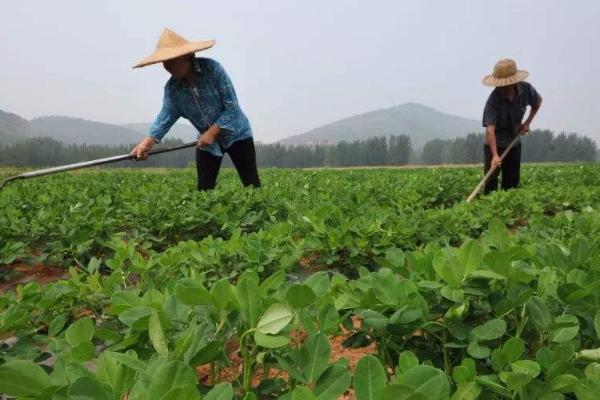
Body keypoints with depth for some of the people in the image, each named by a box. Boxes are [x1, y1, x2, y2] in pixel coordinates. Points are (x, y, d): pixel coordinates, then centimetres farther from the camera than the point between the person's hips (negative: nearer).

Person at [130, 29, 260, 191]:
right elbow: (166, 115, -18)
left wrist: (212, 132, -24)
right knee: (204, 189, 4)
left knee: (252, 186, -4)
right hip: (207, 142, 4)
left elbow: (231, 105, -21)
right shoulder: (171, 88, -8)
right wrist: (147, 142, -34)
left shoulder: (212, 68, -21)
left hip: (236, 134, -4)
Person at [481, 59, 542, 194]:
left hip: (514, 143, 5)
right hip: (494, 145, -4)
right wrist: (495, 155, -46)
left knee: (512, 182, 8)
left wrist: (527, 122, 1)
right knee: (491, 180, -11)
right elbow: (490, 129, -36)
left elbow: (538, 102, 13)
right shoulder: (493, 100, -28)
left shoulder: (526, 89, -12)